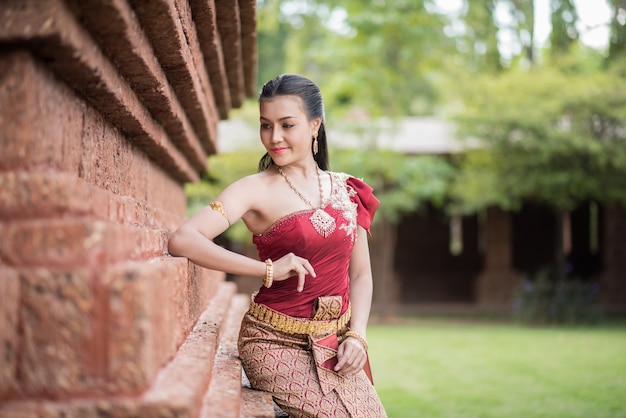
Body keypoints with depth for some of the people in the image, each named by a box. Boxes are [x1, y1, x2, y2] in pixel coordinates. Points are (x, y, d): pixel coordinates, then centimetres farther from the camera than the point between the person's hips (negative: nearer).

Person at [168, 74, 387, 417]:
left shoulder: (348, 191, 8)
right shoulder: (257, 190, -6)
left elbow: (360, 273, 13)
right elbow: (182, 241, -21)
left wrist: (357, 336, -3)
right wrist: (268, 269, -22)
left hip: (334, 346, 5)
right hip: (277, 342, -5)